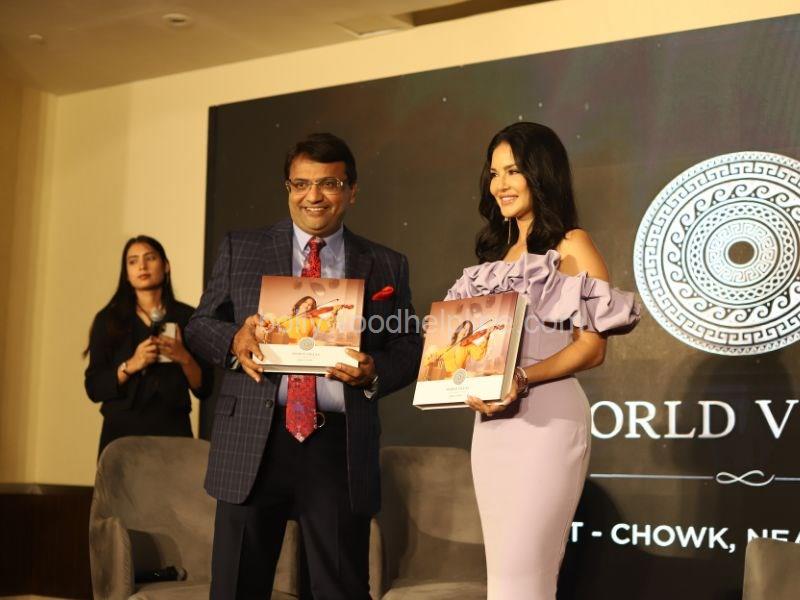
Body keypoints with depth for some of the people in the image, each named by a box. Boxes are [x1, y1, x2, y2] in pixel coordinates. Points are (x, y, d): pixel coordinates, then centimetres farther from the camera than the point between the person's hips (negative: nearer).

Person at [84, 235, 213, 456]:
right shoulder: (108, 320, 4)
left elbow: (204, 388, 2)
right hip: (121, 431, 0)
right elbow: (94, 388, -1)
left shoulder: (187, 317, 4)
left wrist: (184, 358, -15)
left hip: (172, 429, 0)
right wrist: (130, 365, -16)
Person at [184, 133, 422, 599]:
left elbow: (410, 348, 10)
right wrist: (233, 339, -11)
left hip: (341, 450, 0)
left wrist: (374, 371, -11)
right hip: (253, 443, 1)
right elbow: (199, 327, 12)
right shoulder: (241, 250, 10)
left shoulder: (385, 266, 10)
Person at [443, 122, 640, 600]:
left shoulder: (571, 246, -2)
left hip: (545, 417, -7)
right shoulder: (497, 252, 18)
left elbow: (593, 346, -10)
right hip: (491, 421, 7)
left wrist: (522, 379, -23)